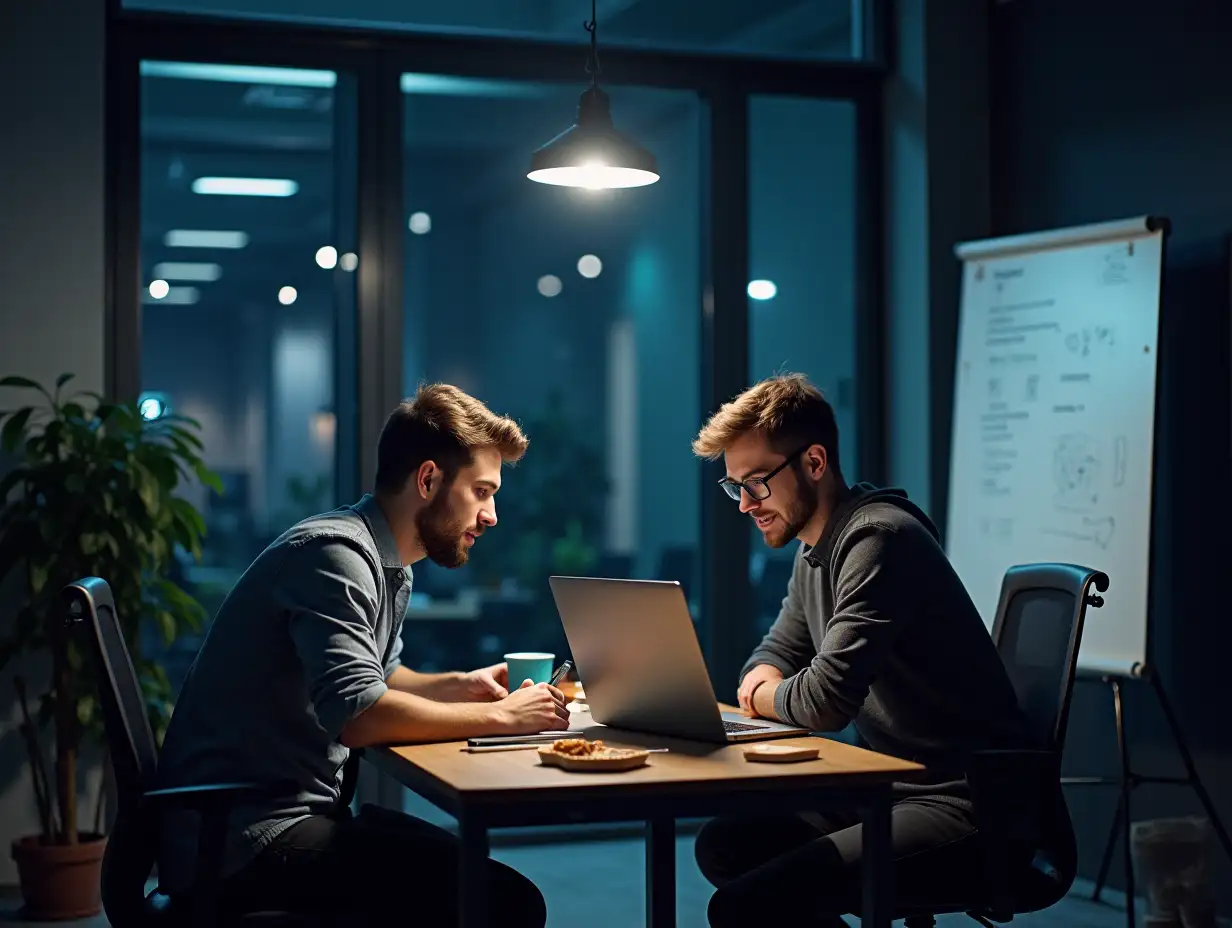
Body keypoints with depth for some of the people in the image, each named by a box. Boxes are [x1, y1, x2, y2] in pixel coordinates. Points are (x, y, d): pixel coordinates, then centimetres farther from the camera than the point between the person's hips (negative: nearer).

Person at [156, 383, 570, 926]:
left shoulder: (389, 568, 14)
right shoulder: (335, 553, -16)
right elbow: (357, 714, -27)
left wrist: (459, 686, 11)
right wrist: (498, 717, -17)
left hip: (303, 809, 10)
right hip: (246, 836, -10)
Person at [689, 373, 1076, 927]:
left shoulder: (878, 538, -18)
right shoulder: (814, 549, 13)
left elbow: (826, 701, -26)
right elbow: (776, 654, 27)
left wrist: (761, 696, -3)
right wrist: (765, 683, 2)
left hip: (977, 810, -10)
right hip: (898, 792, 10)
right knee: (723, 846, 12)